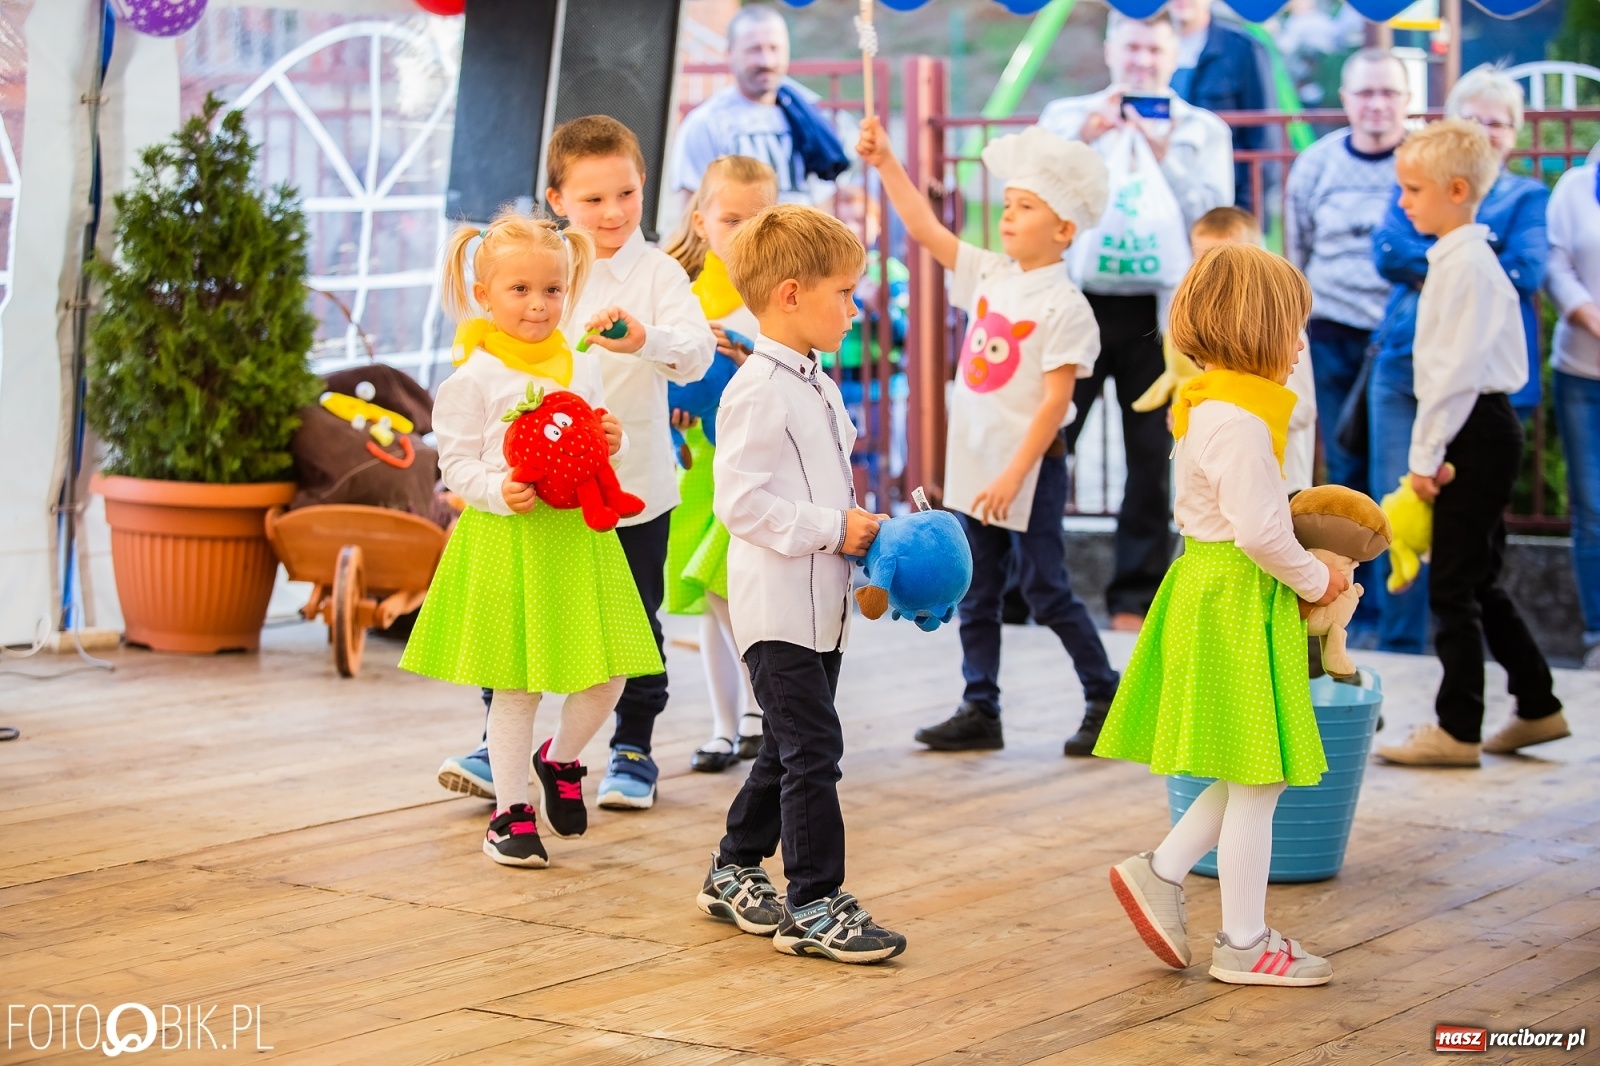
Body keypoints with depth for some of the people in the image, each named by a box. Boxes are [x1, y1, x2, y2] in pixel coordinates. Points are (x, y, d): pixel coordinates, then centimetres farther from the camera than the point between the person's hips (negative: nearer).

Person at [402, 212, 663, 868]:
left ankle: (561, 761, 31)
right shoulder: (475, 378, -6)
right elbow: (456, 462, -6)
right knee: (515, 685, 2)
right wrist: (498, 492, -22)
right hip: (505, 539, -4)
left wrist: (610, 444, -1)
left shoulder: (582, 370, 9)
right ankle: (511, 812, 14)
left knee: (604, 678, 2)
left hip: (578, 535, 4)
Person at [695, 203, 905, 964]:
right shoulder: (757, 391, -16)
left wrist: (861, 527, 8)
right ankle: (813, 906, -4)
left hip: (819, 602, 10)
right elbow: (740, 500, -21)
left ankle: (733, 872, 30)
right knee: (812, 749, -9)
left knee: (790, 748, 17)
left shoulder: (818, 385, 15)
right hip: (777, 605, -10)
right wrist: (832, 529, -19)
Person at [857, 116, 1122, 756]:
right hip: (975, 461, 7)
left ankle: (1106, 699, 14)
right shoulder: (988, 275, 6)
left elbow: (1055, 400, -18)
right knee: (976, 594, 10)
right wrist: (885, 163, -1)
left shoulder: (1064, 306, -14)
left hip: (1030, 465, -7)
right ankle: (979, 712, 16)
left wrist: (1014, 474, -21)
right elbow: (924, 227, 7)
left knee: (1047, 592, 0)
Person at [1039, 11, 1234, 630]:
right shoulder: (1067, 115, 12)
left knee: (1152, 455, 2)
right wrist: (1083, 140, -15)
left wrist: (1163, 155, -15)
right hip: (1076, 300, 0)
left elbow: (1213, 215, -4)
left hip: (1156, 308, 0)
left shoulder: (1202, 130, 10)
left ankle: (1136, 596, 9)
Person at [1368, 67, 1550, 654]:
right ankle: (1398, 645, 11)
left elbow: (1525, 271, -6)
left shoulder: (1527, 198, 12)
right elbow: (1386, 251, -1)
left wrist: (1429, 268, -7)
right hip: (1403, 366, 2)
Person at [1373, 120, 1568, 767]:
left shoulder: (1467, 265, -16)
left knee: (1455, 584, -4)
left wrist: (1426, 453, -17)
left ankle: (1457, 731, 1)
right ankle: (1538, 708, 23)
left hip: (1475, 433, -10)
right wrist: (1432, 448, 15)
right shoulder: (1459, 258, 15)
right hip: (1479, 431, 10)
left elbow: (1457, 369, -21)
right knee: (1477, 582, 16)